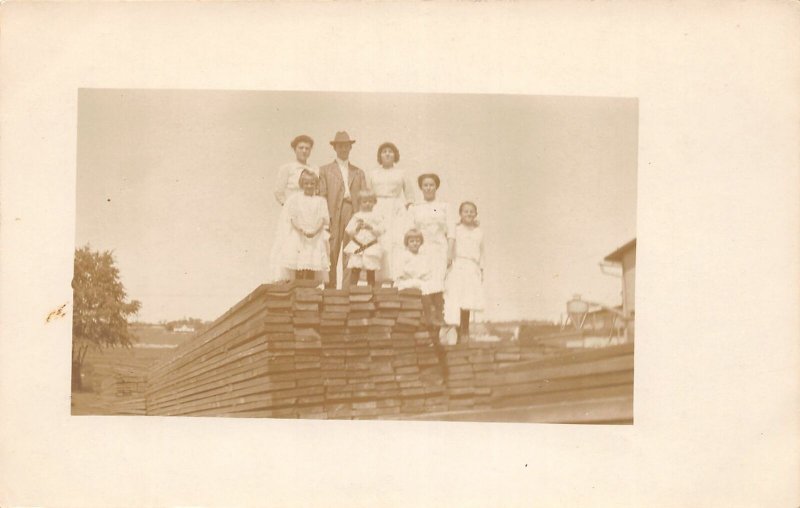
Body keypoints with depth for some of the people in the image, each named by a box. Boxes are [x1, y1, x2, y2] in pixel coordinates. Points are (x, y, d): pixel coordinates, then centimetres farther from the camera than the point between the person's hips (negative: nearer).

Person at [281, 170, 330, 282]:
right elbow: (292, 218, -1)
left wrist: (315, 231, -17)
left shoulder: (320, 201, 7)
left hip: (316, 238, 1)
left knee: (311, 270, 0)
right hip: (298, 236, -1)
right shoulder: (295, 199, 5)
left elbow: (323, 219, 0)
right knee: (299, 270, -4)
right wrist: (301, 230, -17)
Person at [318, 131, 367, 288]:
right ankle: (330, 287, 0)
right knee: (331, 254, -5)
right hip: (333, 216, -2)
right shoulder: (325, 170, 13)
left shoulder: (358, 172, 19)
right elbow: (322, 195, 5)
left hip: (353, 215, 2)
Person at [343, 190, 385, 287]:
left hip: (372, 248, -1)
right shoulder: (356, 216, 7)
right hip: (356, 248, 1)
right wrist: (357, 227, -13)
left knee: (370, 271, 4)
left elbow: (380, 231, -5)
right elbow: (348, 231, 3)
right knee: (355, 270, -3)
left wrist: (370, 227, -17)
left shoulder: (376, 217, 3)